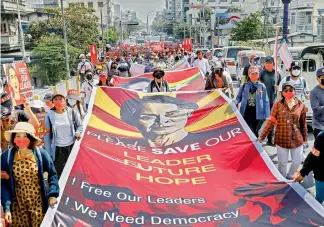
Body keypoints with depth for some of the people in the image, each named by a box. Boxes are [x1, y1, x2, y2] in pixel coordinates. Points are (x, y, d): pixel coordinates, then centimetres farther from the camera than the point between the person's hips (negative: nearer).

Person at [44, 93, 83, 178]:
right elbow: (47, 134, 0)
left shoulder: (72, 112, -5)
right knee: (57, 173, 5)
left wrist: (78, 133, -14)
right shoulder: (49, 115, -5)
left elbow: (80, 125, 9)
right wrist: (48, 152, -1)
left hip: (72, 146, 1)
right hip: (58, 149, -1)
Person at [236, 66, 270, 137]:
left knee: (255, 132, 14)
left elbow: (266, 101, -1)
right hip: (247, 112, -1)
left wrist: (267, 115, -4)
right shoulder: (244, 86, -1)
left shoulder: (262, 86, -2)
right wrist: (236, 102, -13)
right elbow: (239, 97, 10)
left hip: (258, 113, 1)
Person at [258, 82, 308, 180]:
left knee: (297, 161, 14)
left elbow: (303, 123, 6)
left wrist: (305, 138, 12)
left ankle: (289, 176, 42)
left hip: (297, 139, 2)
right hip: (282, 139, -2)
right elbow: (271, 122, -7)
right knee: (282, 163, 9)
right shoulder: (278, 104, -8)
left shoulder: (301, 105, -2)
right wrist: (262, 136, -11)